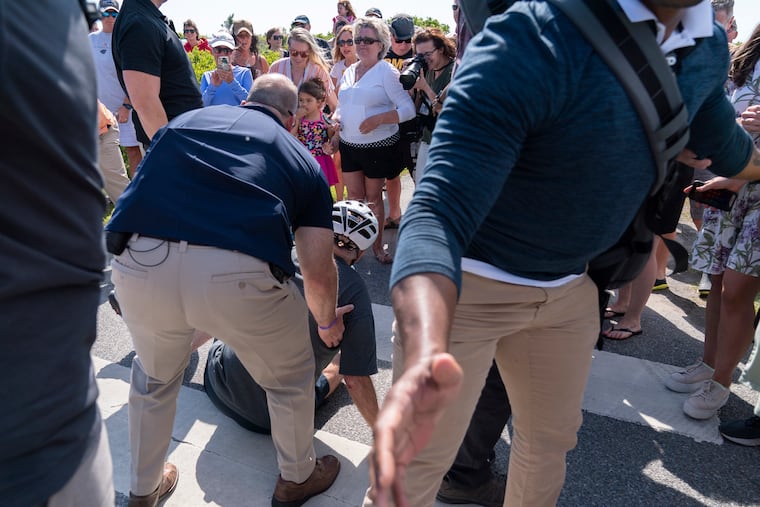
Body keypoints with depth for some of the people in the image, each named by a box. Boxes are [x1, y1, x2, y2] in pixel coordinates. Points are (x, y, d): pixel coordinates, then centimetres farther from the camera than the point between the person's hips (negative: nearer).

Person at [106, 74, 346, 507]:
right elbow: (318, 271, 13)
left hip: (139, 263, 4)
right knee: (290, 378, 27)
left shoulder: (187, 119, 28)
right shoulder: (302, 159, 20)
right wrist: (328, 322, 33)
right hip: (238, 275, -3)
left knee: (155, 377, 34)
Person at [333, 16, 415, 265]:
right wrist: (335, 119, 1)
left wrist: (377, 119, -26)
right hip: (349, 145, 5)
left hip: (378, 146, -5)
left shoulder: (387, 71, -8)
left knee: (373, 197, 5)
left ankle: (377, 246, 20)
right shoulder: (348, 72, 11)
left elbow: (408, 109, -14)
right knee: (354, 196, 9)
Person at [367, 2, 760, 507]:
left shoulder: (709, 48, -2)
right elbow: (437, 213, -36)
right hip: (465, 282, -6)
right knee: (415, 466, 0)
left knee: (552, 440, 23)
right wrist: (426, 353, -54)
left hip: (570, 287, 7)